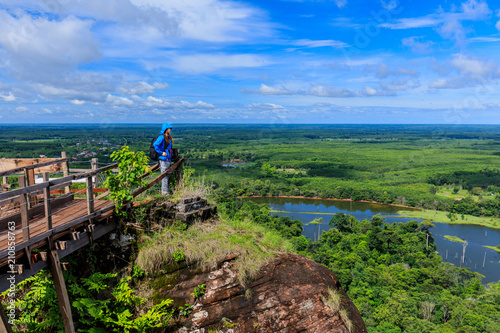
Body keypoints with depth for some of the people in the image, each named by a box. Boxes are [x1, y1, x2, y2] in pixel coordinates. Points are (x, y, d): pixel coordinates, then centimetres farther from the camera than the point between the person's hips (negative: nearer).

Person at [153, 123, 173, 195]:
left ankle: (166, 191, 20)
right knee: (165, 176, -6)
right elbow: (155, 145, -23)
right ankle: (164, 192, -1)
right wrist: (161, 153, -19)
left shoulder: (168, 137, 17)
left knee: (168, 175, 12)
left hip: (168, 159, 9)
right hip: (163, 159, -9)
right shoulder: (162, 137, -12)